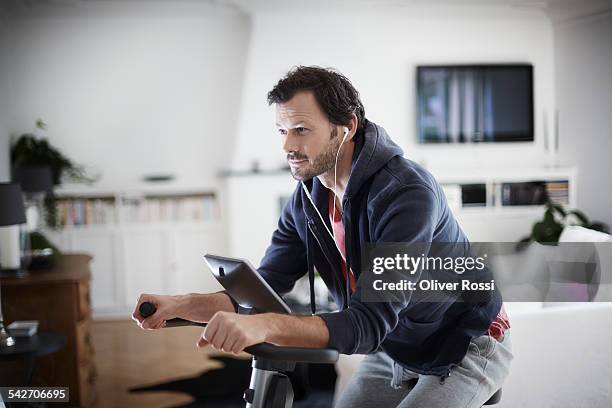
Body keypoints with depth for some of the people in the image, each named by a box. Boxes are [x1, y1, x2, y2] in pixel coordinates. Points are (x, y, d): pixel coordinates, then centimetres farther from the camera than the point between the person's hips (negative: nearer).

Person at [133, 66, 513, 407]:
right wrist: (179, 305, -23)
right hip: (392, 350, 7)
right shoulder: (307, 199, -8)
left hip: (465, 350, -6)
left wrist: (266, 326, -52)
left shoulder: (408, 193, -32)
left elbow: (371, 320, -38)